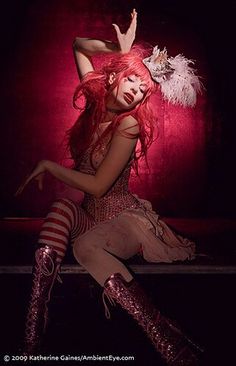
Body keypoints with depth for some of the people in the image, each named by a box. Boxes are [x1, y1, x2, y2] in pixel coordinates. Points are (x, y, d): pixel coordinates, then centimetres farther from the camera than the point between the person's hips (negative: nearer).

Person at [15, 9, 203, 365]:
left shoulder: (130, 124, -17)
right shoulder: (96, 99, 2)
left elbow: (97, 185, -19)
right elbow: (78, 45, 15)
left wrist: (47, 165, -10)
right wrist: (118, 49, -1)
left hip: (124, 217, -7)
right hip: (89, 216, 7)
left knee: (86, 245, -36)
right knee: (61, 207, -24)